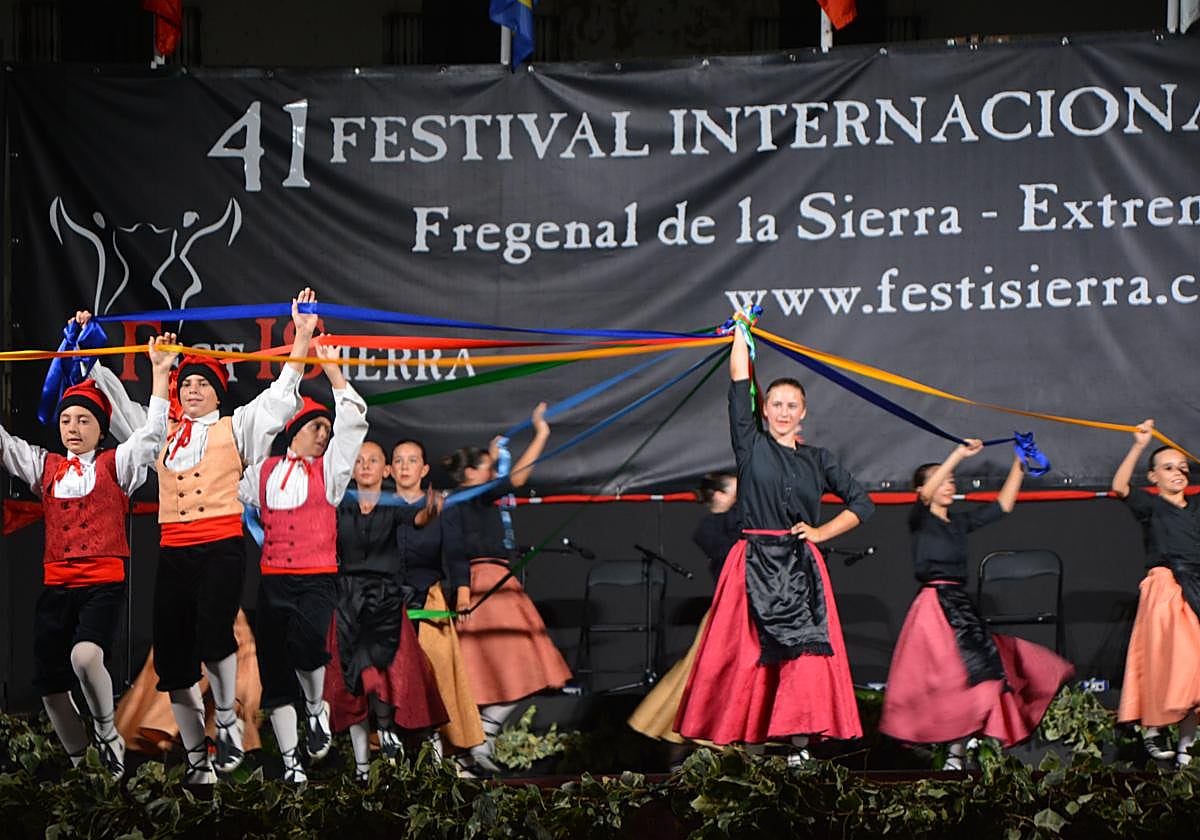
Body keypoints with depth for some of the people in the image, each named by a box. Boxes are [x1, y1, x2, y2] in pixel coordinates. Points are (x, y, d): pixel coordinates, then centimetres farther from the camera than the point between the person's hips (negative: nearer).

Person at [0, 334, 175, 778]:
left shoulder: (115, 464, 6)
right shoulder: (45, 467, 16)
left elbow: (153, 432, -4)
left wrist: (160, 373, -10)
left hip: (104, 583, -4)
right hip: (55, 586, 4)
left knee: (85, 657, -31)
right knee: (50, 686, 1)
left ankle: (107, 733, -6)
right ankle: (80, 763, 20)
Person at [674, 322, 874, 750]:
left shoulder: (817, 459, 13)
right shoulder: (751, 446, 7)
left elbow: (862, 502, 16)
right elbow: (739, 380, 4)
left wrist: (822, 532, 6)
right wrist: (741, 330, 11)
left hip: (802, 568, 2)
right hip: (755, 565, -2)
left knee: (805, 652, -7)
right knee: (748, 655, -4)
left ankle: (798, 739, -6)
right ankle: (749, 738, 0)